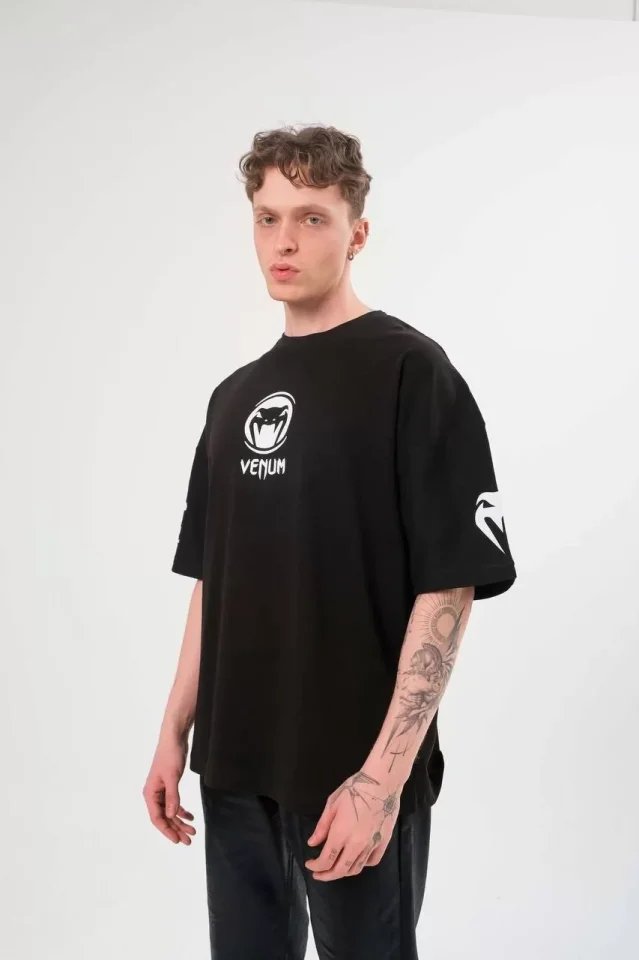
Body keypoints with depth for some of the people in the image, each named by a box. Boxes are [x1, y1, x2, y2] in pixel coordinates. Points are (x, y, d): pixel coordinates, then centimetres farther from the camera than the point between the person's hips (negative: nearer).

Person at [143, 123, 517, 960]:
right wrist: (176, 731, 10)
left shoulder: (410, 372, -11)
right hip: (236, 768, 6)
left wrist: (385, 770, -19)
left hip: (354, 776, -6)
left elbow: (448, 585, -15)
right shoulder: (236, 395, 10)